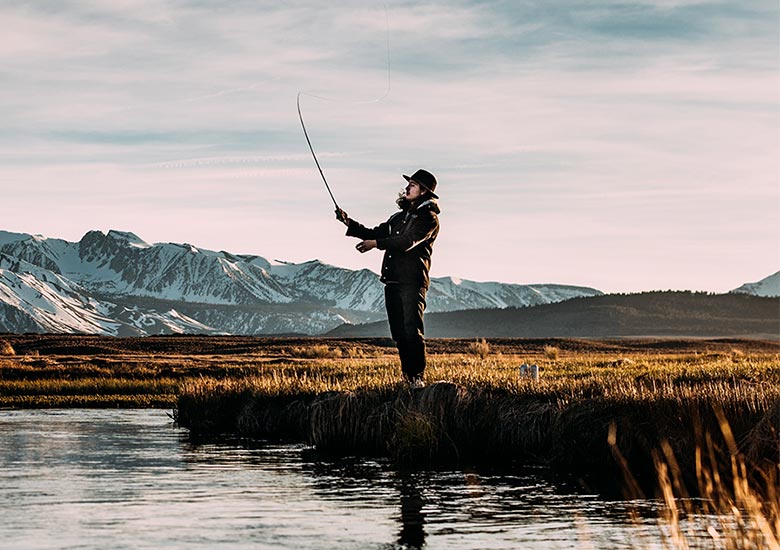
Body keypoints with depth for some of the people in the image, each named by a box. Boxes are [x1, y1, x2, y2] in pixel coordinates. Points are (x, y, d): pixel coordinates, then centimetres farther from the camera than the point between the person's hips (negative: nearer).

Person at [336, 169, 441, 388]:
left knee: (412, 330, -15)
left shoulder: (429, 218, -3)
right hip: (392, 281, 8)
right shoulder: (400, 216, 23)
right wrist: (349, 224, 11)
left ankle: (418, 377, -15)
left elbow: (408, 242, -18)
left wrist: (376, 243, -22)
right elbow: (374, 234, 23)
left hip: (412, 281, -8)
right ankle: (407, 376, 12)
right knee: (399, 332, 7)